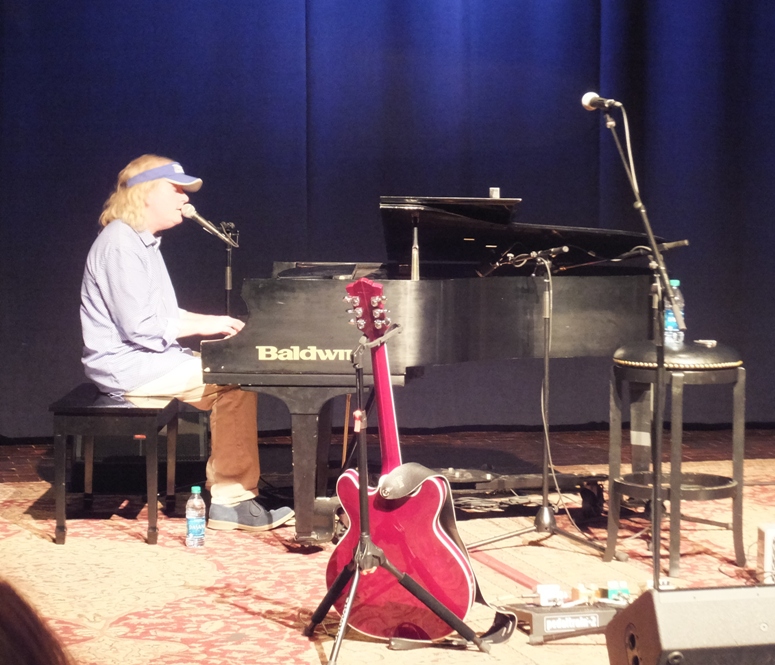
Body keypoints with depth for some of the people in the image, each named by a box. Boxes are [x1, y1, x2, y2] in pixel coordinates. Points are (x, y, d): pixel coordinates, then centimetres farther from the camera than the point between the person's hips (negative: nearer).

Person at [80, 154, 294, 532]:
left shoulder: (142, 242, 18)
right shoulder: (120, 244, -17)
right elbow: (139, 327, -23)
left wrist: (209, 322, 5)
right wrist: (201, 325, -15)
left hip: (148, 357, 11)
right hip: (128, 366, -11)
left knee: (231, 382, 1)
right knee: (235, 380, -18)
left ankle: (228, 495, -4)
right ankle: (230, 500, -15)